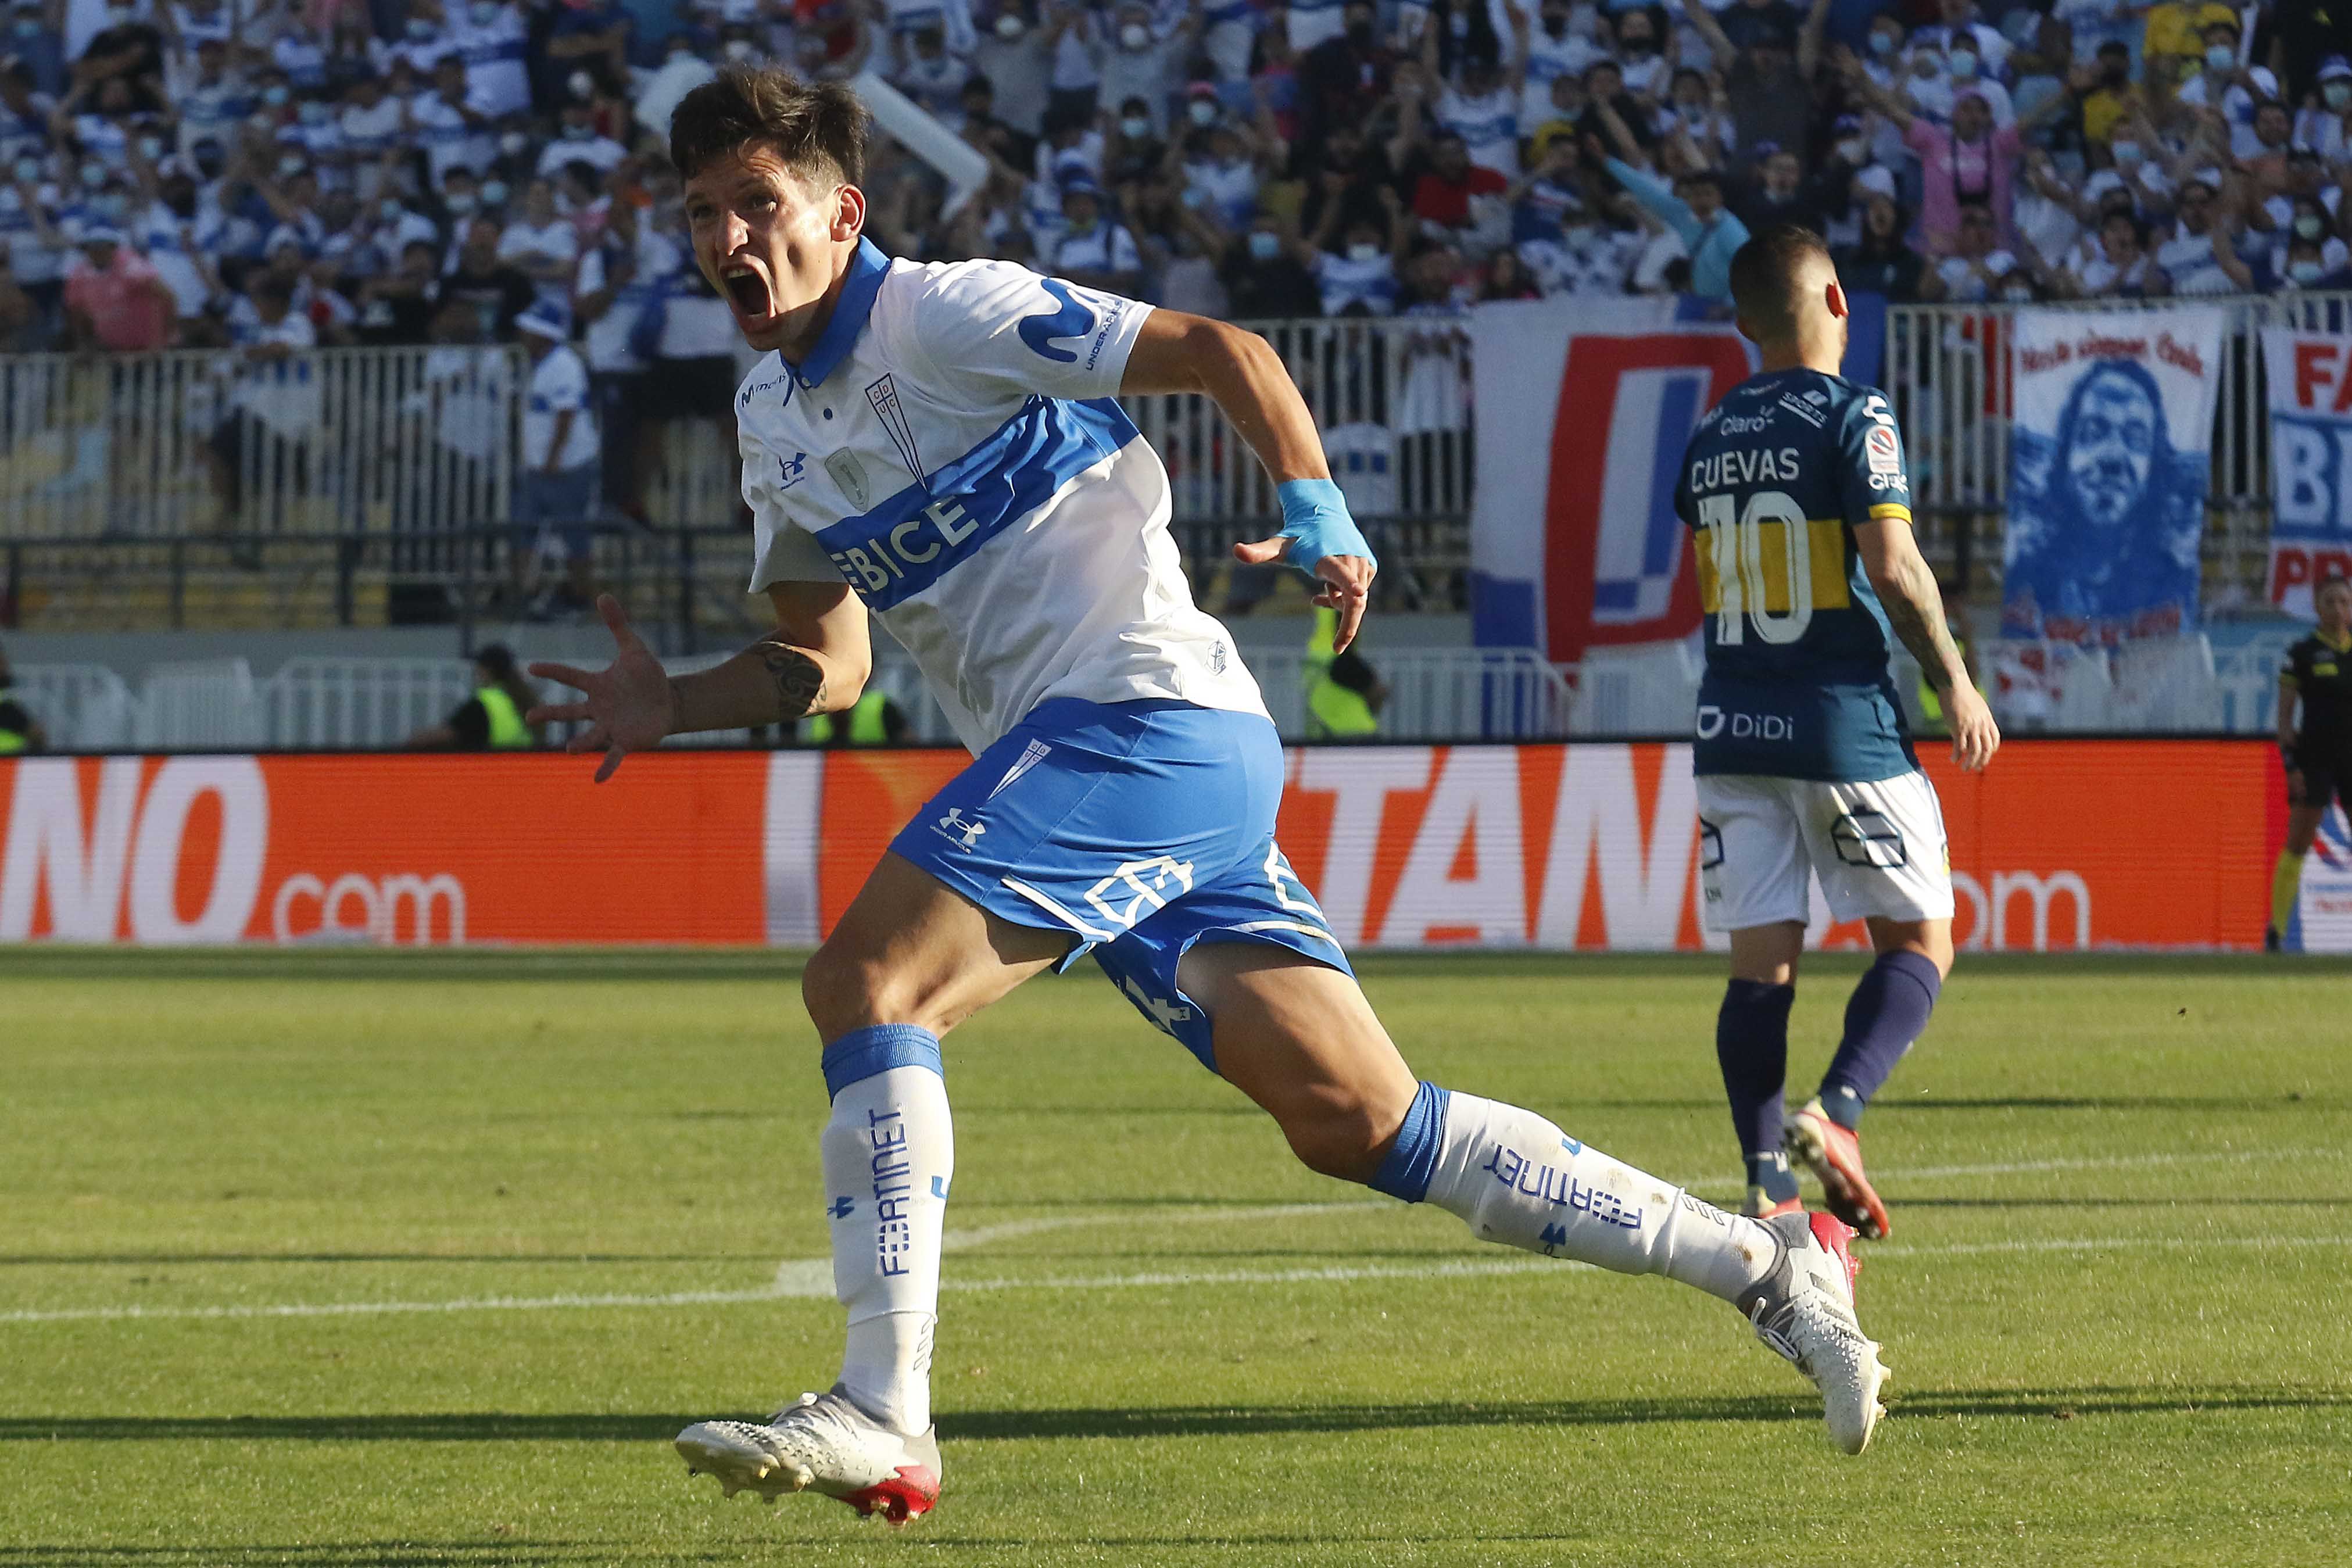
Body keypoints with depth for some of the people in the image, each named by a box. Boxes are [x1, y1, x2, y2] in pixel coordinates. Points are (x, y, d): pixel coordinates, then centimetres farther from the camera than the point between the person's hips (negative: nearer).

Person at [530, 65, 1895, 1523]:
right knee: (1357, 1120, 3)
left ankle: (883, 1410, -25)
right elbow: (829, 662, 24)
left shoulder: (945, 314, -7)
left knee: (865, 980, -20)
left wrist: (1316, 511, -22)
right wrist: (675, 706, 7)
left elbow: (1222, 352, -8)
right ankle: (1764, 1263, 9)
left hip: (1149, 712, -9)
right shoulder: (776, 420, 18)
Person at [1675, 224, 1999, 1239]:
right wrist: (1956, 684, -6)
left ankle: (1767, 1183, -5)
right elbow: (1892, 567, -16)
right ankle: (1835, 1112, -16)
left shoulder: (1709, 439, 12)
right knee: (1919, 939, 4)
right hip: (1843, 725, -5)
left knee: (1761, 962, 3)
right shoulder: (1852, 417, -8)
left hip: (1732, 732, 5)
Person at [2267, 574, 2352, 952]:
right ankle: (2275, 931, 1)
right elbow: (2285, 715, 0)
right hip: (2315, 758, -3)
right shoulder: (2302, 654, -1)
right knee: (2296, 846, -5)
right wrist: (2291, 762, -9)